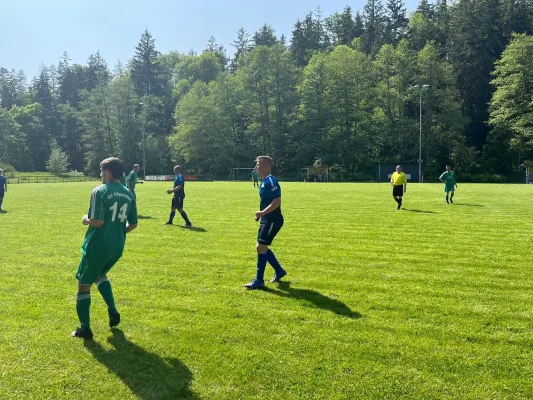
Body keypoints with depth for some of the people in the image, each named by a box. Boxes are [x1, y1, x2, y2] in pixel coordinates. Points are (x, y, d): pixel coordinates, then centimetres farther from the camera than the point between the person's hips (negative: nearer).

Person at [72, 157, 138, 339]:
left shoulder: (100, 191, -15)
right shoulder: (128, 194, 4)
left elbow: (97, 221, -23)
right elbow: (133, 224, 9)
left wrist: (85, 220, -2)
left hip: (97, 246, -6)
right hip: (117, 247, 7)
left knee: (83, 285, 11)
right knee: (100, 275, 32)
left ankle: (85, 329, 19)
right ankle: (113, 311, 20)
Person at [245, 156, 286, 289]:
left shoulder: (270, 181, -18)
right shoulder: (265, 181, 13)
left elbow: (277, 201, -26)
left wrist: (263, 213, -28)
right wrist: (262, 214, 17)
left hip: (273, 220, -10)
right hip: (267, 220, 10)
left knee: (260, 247, -9)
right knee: (262, 247, 16)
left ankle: (259, 281, 1)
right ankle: (279, 271, 31)